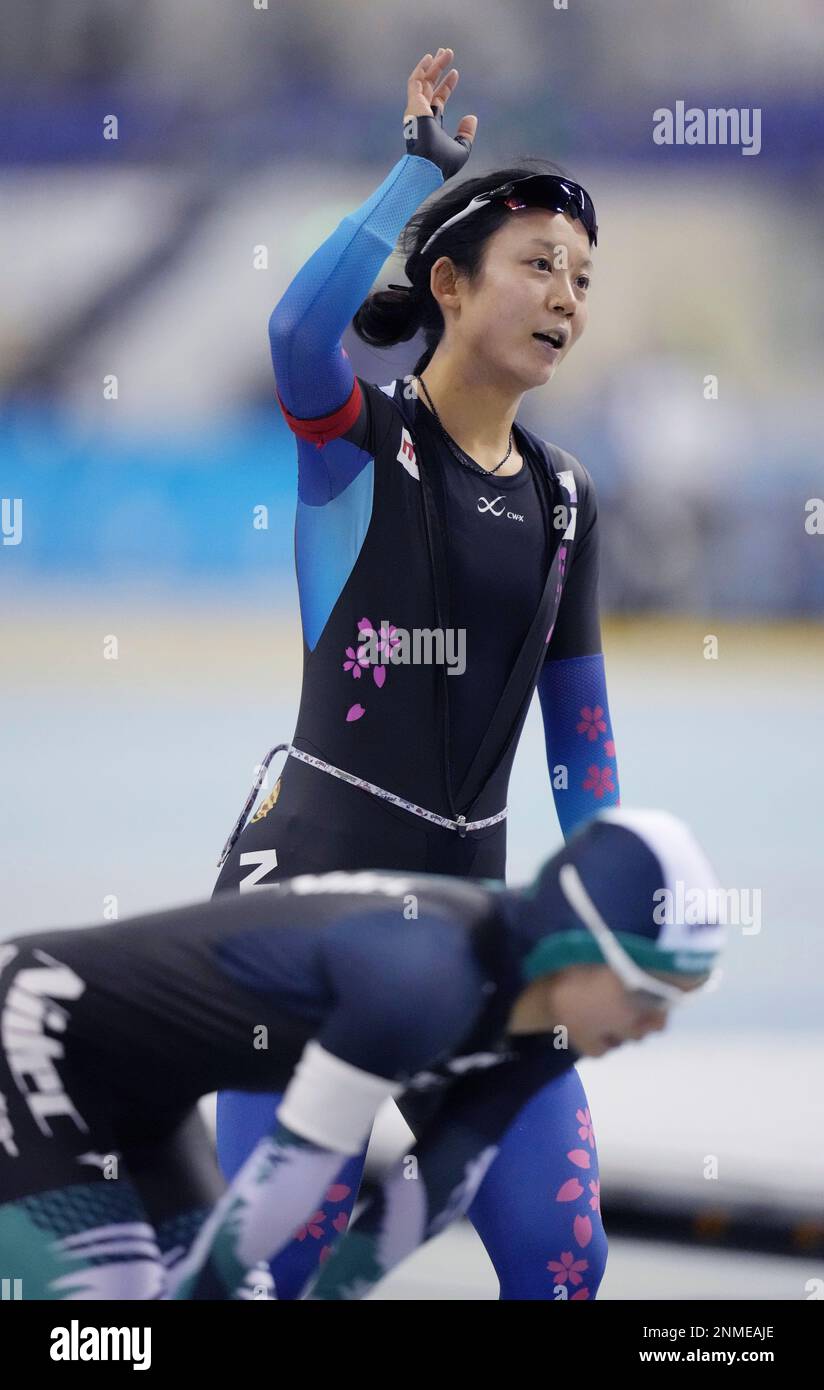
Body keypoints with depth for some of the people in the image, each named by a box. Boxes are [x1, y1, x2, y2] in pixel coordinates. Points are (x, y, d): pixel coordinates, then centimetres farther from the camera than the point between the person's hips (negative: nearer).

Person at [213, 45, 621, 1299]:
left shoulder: (563, 498, 11)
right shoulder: (357, 437, -6)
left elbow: (579, 724, 18)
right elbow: (301, 326, -30)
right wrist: (424, 164, -22)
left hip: (471, 907, 6)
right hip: (312, 885, -6)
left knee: (560, 1257, 0)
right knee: (300, 1263, -9)